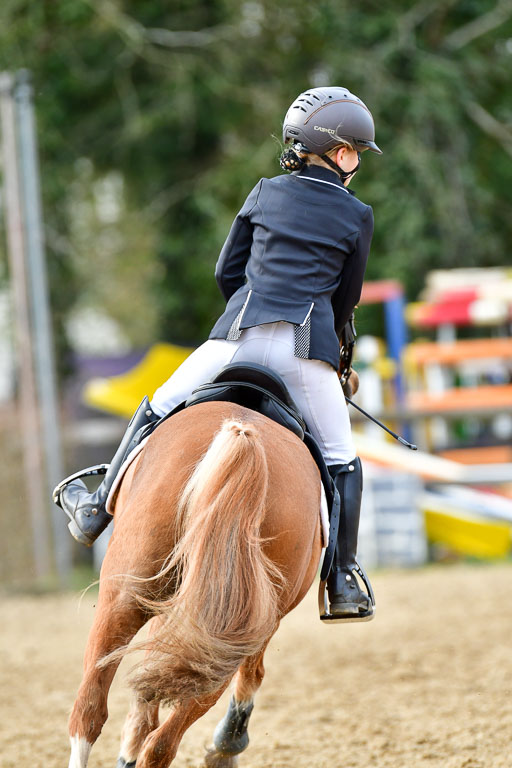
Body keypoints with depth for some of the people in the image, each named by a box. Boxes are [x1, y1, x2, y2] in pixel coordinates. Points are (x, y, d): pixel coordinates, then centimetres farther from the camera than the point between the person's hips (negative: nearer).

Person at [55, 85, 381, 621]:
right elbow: (346, 299, 14)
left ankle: (96, 511, 22)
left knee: (155, 412, 19)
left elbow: (227, 271, 18)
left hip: (239, 335, 1)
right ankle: (342, 582, 4)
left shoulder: (266, 194, 13)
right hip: (309, 345, -1)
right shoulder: (357, 216, 8)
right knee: (341, 461, 12)